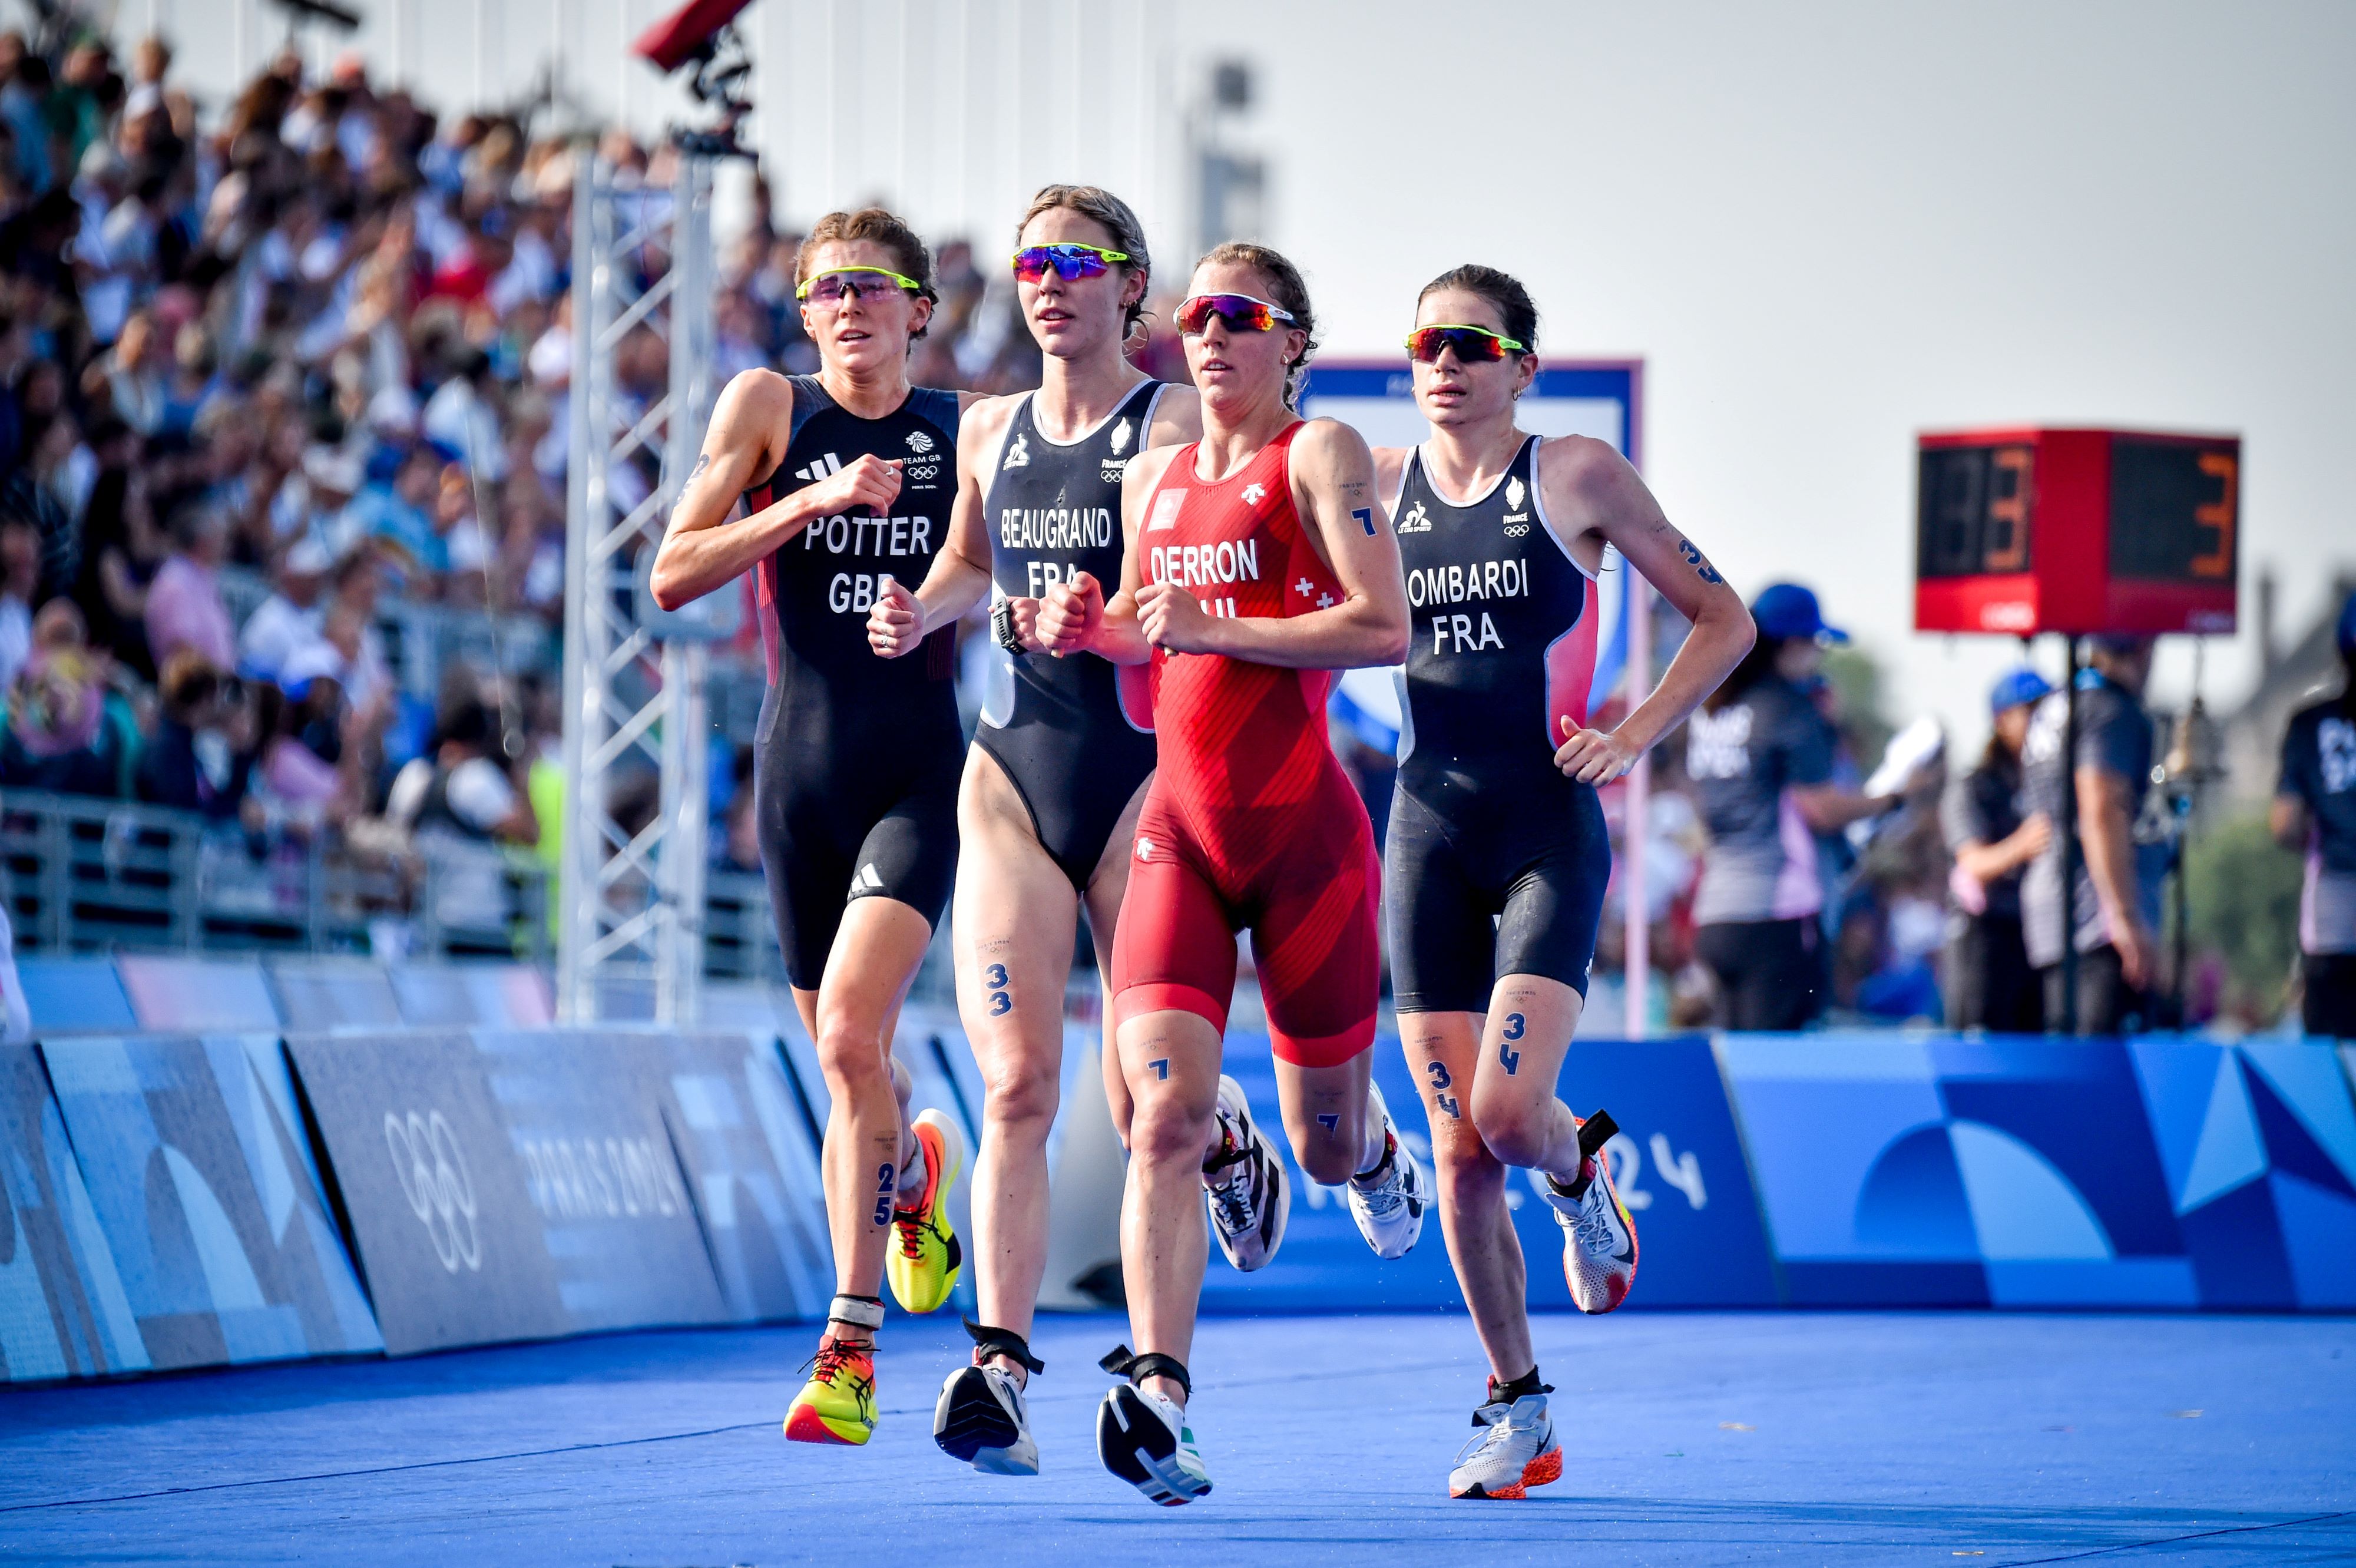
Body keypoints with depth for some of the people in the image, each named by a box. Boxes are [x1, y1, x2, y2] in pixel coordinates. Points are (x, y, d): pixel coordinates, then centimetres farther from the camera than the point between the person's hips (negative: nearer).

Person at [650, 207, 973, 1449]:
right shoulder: (767, 407, 1)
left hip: (924, 774, -2)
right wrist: (814, 501, -16)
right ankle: (914, 1169, 46)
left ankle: (850, 1346, -17)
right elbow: (673, 575, -5)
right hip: (802, 772, 2)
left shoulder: (970, 431, 4)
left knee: (851, 1034, -20)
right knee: (845, 1065, 9)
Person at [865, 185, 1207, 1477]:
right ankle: (998, 1370, -18)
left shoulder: (1175, 428, -5)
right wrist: (919, 613, 9)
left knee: (1145, 1102, 3)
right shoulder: (988, 434, 11)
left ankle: (1231, 1149, 40)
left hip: (1142, 773, -3)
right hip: (1011, 775, 3)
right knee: (1016, 1087, -10)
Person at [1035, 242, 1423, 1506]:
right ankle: (1158, 1398, -25)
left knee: (1327, 1145, 10)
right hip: (1179, 828, 3)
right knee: (1162, 1118, -17)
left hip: (1303, 832, -3)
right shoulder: (1151, 477, 13)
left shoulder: (1319, 455, -5)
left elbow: (1387, 629, -16)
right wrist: (1089, 629, 6)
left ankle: (1375, 1153, 49)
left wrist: (1215, 629, -19)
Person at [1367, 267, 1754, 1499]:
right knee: (1459, 1147, 0)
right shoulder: (1377, 485, 7)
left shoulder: (1577, 477, -1)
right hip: (1428, 832, 3)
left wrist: (1633, 734, -6)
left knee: (1509, 1110, -18)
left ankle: (1581, 1176, 19)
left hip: (1549, 832, -3)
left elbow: (1723, 619, 5)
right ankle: (1517, 1410, 12)